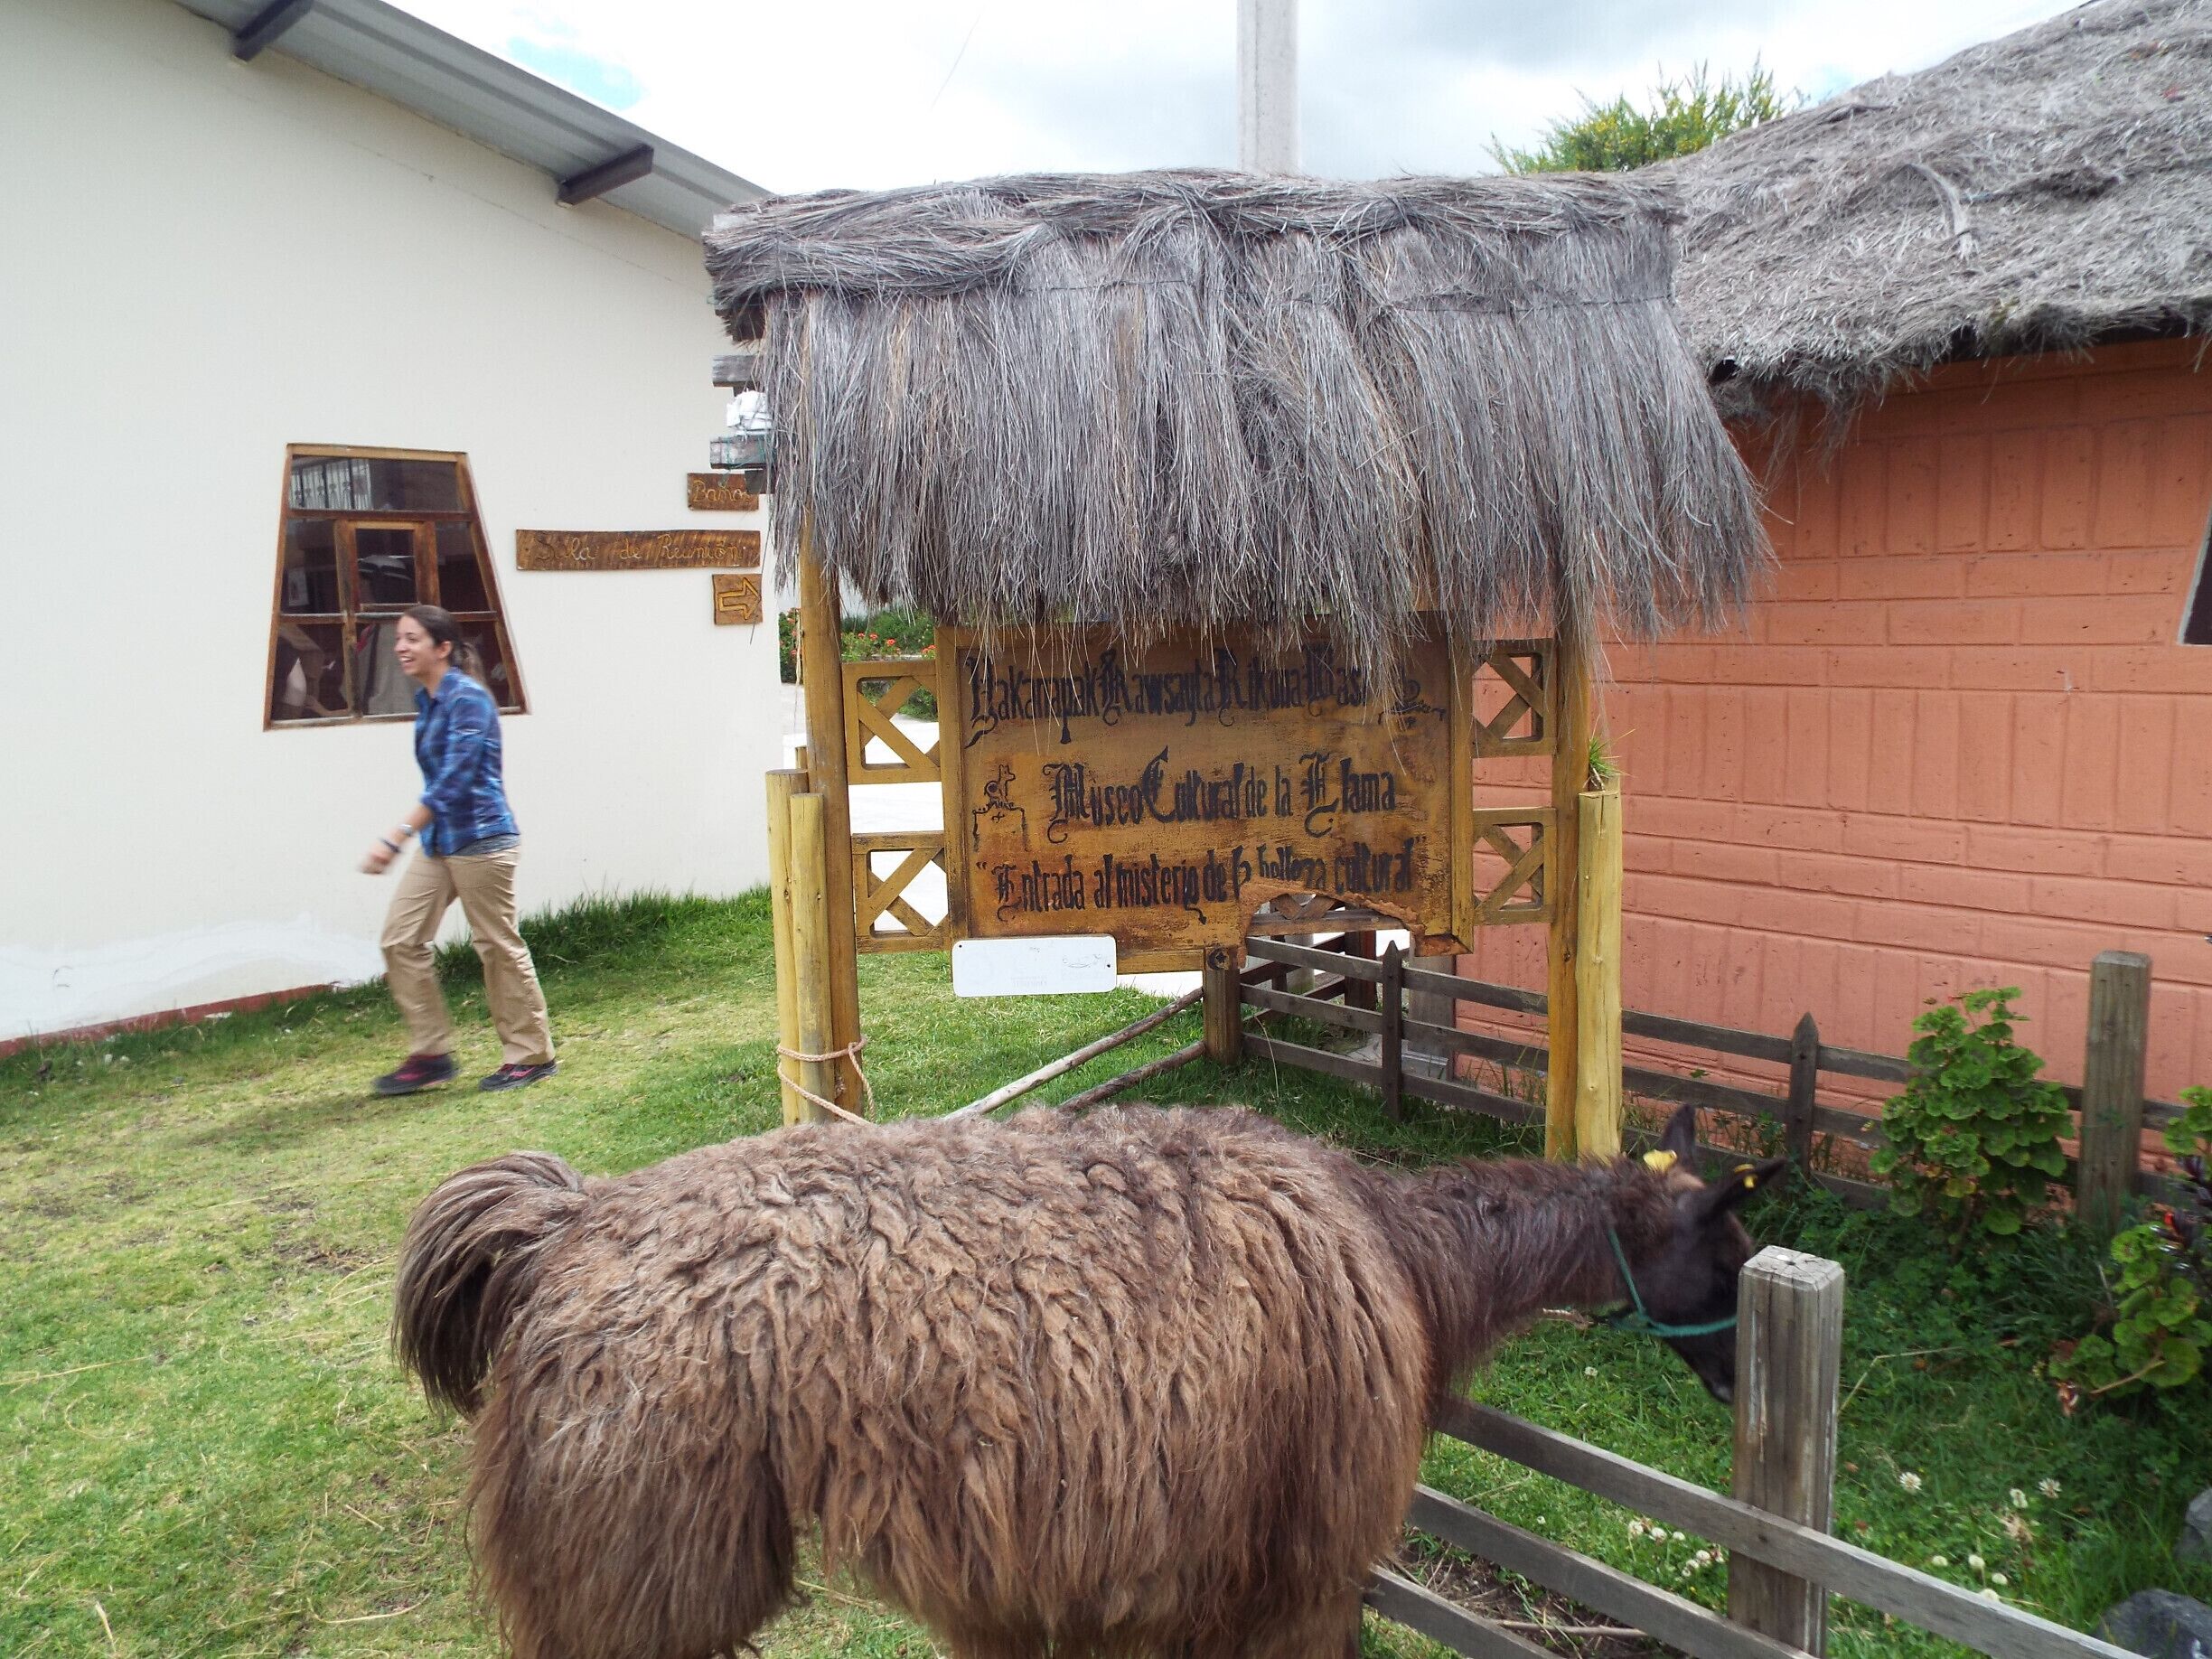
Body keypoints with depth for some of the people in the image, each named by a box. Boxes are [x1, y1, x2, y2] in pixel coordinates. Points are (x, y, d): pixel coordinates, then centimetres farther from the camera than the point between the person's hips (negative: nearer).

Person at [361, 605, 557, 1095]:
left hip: (478, 839, -9)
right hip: (438, 840, 9)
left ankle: (531, 1055, 14)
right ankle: (430, 1054, 14)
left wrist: (395, 838, -30)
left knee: (499, 945, 1)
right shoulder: (427, 700, 10)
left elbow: (453, 779, -25)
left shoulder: (467, 698, -17)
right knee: (401, 940, 5)